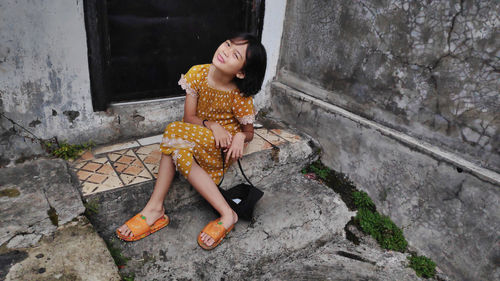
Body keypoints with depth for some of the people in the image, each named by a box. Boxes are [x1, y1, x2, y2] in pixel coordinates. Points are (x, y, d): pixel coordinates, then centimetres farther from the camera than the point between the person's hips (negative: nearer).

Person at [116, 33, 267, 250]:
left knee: (174, 133, -28)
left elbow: (248, 132, -3)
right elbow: (189, 118, -5)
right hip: (197, 139, 4)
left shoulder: (240, 97, -18)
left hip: (224, 149, -4)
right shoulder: (198, 74, -10)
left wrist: (240, 136, -27)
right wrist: (211, 124, -25)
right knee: (179, 150, -31)